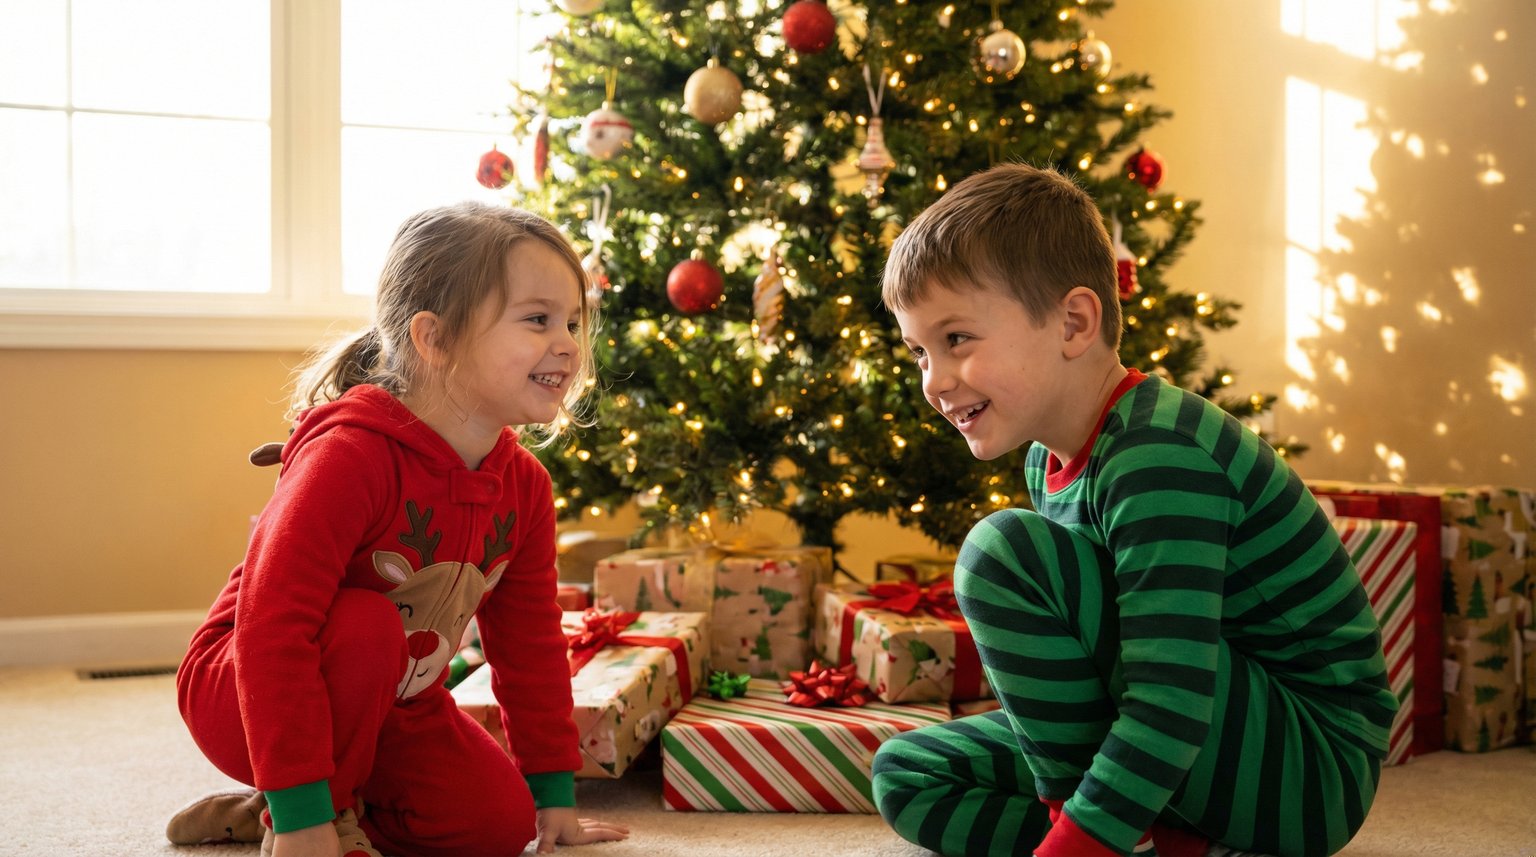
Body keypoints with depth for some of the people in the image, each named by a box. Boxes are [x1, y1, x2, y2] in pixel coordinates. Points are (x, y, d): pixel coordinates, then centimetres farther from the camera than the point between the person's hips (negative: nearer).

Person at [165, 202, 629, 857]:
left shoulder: (524, 486, -7)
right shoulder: (348, 457, -31)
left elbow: (530, 642, 4)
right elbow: (273, 626, -34)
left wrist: (553, 791, 5)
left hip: (386, 705, 7)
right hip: (240, 688, -7)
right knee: (367, 625, -36)